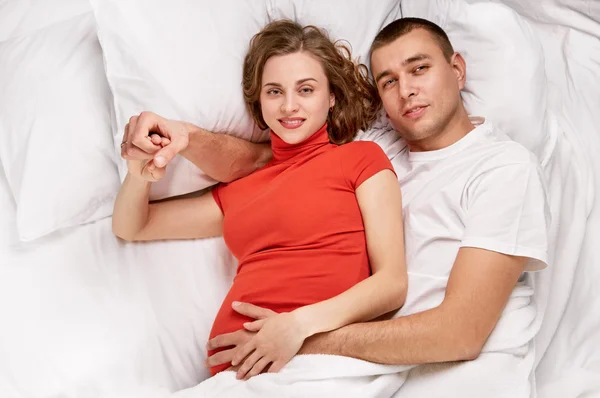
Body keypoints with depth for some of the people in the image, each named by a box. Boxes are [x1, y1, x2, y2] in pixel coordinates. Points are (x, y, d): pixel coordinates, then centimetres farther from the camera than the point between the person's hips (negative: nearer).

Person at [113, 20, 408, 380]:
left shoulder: (362, 158, 8)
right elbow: (130, 228, 27)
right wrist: (140, 176, 5)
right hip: (237, 370, 4)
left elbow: (393, 283, -3)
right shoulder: (241, 187, 21)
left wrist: (303, 323, -19)